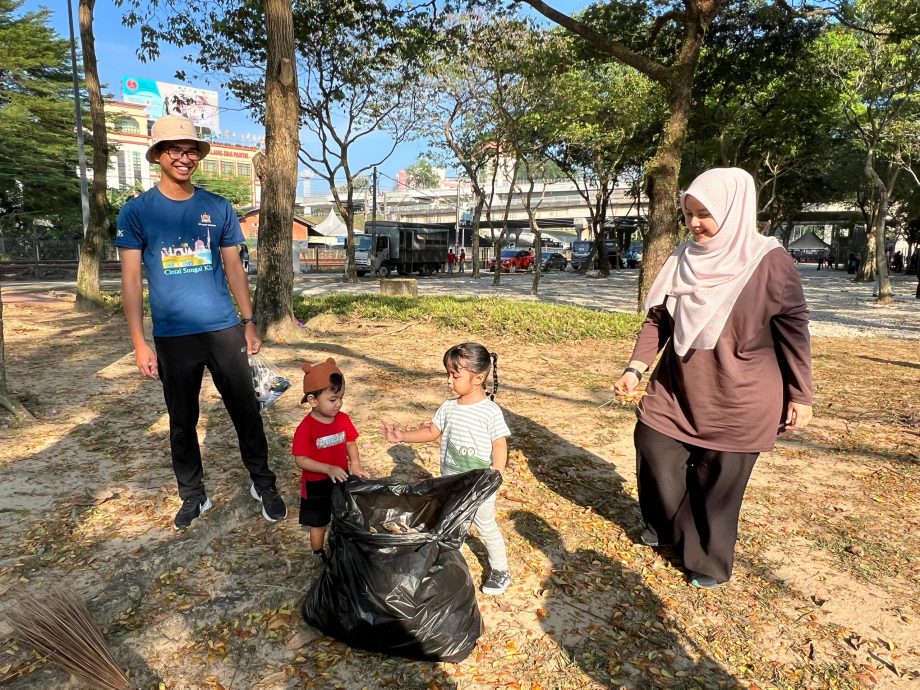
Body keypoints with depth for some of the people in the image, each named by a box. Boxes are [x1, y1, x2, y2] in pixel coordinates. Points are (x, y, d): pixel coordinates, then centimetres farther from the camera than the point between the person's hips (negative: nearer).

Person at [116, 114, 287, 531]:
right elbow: (131, 280, -2)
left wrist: (249, 322, 5)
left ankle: (263, 485, 21)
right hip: (172, 336, 0)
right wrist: (139, 343, -7)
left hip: (223, 329, 1)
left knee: (246, 411, 5)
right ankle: (193, 496, 26)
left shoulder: (218, 208, 5)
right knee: (182, 421, 10)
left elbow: (234, 268, 9)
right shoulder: (136, 212, 0)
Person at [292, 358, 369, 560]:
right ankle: (320, 557, 39)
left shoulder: (343, 419, -9)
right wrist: (328, 469, -31)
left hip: (342, 479, 5)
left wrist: (355, 465, -12)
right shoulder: (306, 428, -25)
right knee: (318, 525, 16)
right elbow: (300, 460, -22)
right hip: (316, 486, -5)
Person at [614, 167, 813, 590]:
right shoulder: (683, 260, 0)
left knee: (718, 481, 7)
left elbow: (794, 331, -7)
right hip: (676, 390, 5)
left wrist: (800, 395, -4)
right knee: (652, 448, 8)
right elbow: (657, 319, 2)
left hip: (736, 400, -4)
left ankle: (710, 561, 31)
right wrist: (635, 368, -9)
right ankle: (666, 526, 37)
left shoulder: (770, 263, -12)